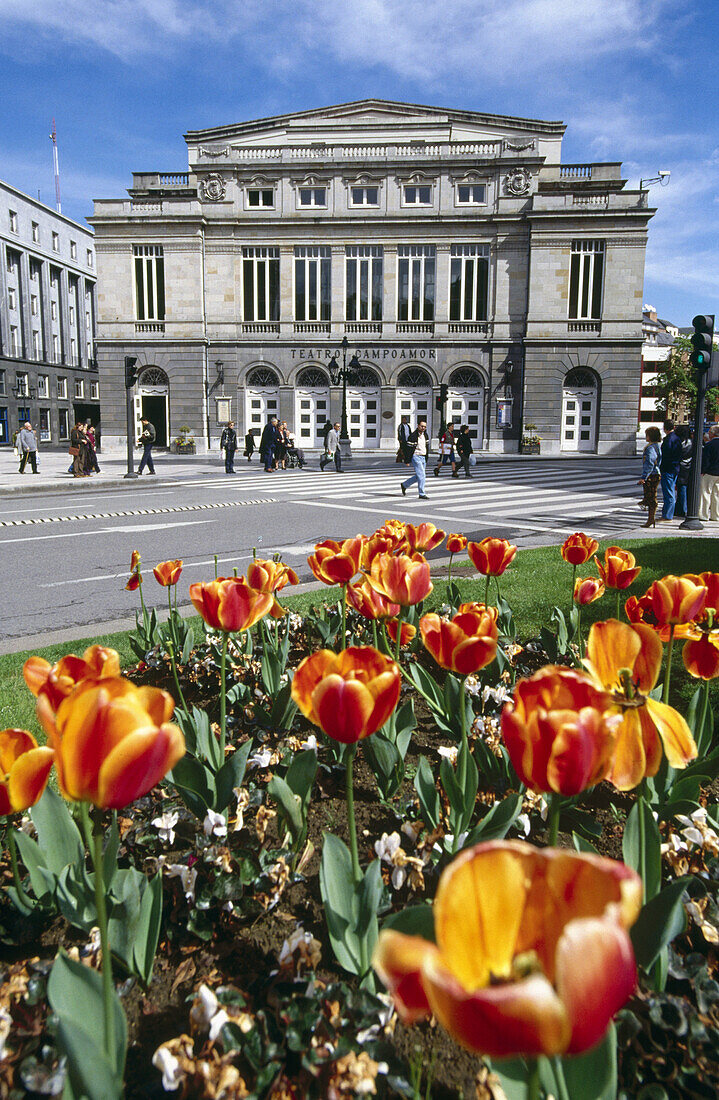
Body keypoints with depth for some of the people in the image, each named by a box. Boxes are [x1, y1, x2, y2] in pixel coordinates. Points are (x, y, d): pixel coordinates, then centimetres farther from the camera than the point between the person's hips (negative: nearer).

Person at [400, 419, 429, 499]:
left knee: (419, 476, 12)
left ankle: (404, 485, 28)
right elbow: (408, 448, -12)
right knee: (421, 475, -12)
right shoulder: (413, 435, -13)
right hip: (416, 457, -8)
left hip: (423, 457, 8)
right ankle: (422, 494, -6)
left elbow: (427, 446, 20)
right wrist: (407, 460, -13)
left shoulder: (425, 435, 10)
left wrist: (427, 457, 18)